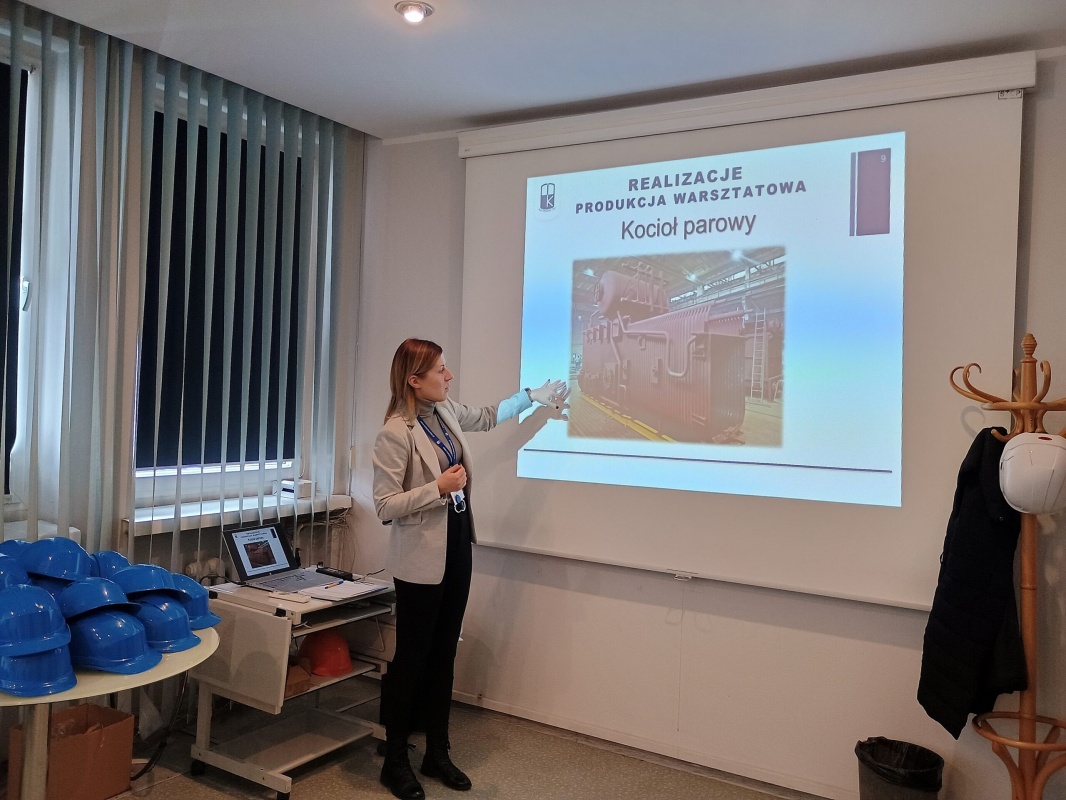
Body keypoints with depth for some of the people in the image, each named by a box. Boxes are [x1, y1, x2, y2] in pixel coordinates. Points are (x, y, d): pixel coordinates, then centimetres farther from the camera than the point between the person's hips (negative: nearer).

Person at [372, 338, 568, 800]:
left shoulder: (446, 412, 5)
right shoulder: (396, 432, -19)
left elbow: (487, 417, 26)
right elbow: (385, 506, -18)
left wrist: (533, 396, 29)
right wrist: (438, 488, -27)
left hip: (457, 550, 8)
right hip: (421, 559, -7)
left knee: (443, 656, 15)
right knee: (411, 660, 5)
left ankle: (437, 754, 28)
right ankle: (394, 762, 22)